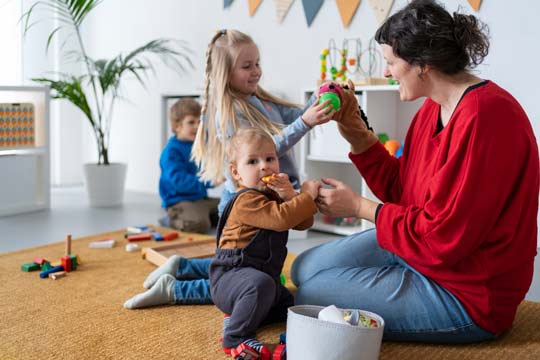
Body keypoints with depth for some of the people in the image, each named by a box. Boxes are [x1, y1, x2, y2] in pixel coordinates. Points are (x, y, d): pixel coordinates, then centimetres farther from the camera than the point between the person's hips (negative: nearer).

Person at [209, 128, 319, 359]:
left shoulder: (273, 196, 12)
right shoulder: (246, 200, -18)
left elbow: (303, 224, 2)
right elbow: (281, 219, -33)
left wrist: (290, 195, -13)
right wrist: (307, 195, -24)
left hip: (261, 275, 10)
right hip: (231, 276, -10)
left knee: (289, 306, 25)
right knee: (260, 283, -42)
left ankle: (238, 315, 15)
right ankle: (236, 337, -24)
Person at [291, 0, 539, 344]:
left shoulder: (485, 116, -27)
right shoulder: (435, 107, 3)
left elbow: (442, 236, -26)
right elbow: (401, 189, 9)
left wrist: (359, 206, -14)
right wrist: (355, 131, -1)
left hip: (468, 295, -9)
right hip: (421, 248, 9)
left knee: (310, 297, -9)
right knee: (304, 269, 9)